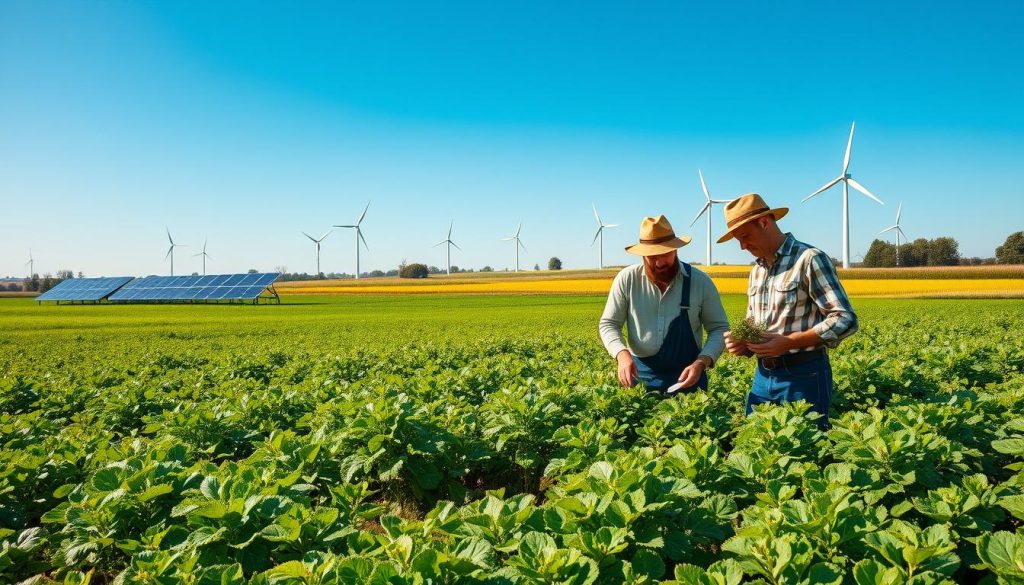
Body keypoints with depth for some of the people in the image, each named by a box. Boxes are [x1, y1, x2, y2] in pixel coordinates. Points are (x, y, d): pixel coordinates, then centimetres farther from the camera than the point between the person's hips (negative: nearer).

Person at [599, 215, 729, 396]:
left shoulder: (700, 282, -7)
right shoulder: (627, 279, -7)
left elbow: (719, 328, 0)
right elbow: (608, 324, -1)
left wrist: (702, 363, -17)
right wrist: (622, 354, -21)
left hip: (686, 375, 0)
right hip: (640, 374, 0)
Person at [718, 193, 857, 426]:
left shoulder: (810, 259, -11)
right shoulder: (756, 270, 13)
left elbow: (846, 320, -16)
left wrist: (788, 342, -23)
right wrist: (742, 342, -1)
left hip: (803, 375, -7)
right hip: (763, 375, 7)